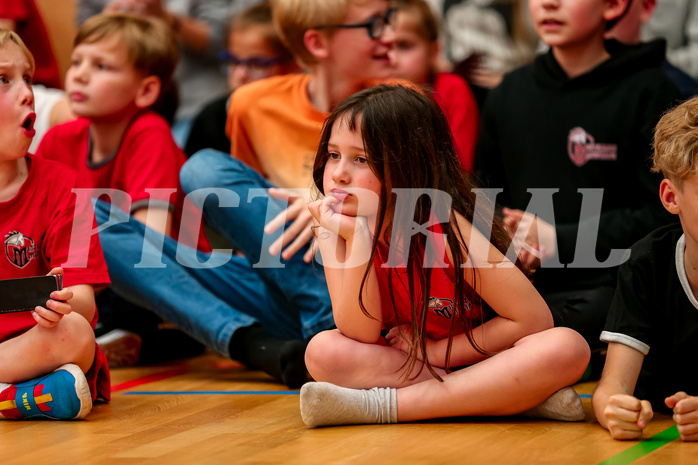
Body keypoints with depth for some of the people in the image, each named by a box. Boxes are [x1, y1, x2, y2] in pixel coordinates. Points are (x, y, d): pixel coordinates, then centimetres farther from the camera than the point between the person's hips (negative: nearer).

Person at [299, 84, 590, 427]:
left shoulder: (444, 227, -22)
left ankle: (382, 405, -29)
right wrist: (357, 240, -30)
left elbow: (534, 319, -20)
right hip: (394, 363, 2)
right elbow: (361, 336, -21)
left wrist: (436, 351, -17)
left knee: (568, 348, -32)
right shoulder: (335, 229, -13)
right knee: (323, 351, -26)